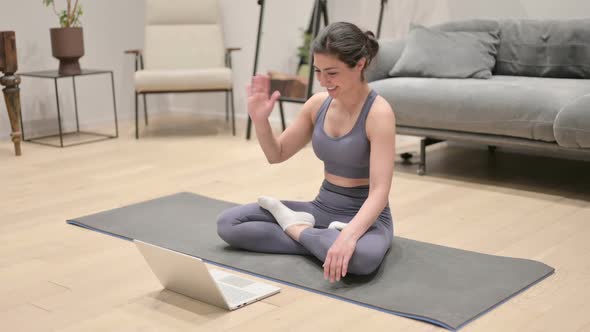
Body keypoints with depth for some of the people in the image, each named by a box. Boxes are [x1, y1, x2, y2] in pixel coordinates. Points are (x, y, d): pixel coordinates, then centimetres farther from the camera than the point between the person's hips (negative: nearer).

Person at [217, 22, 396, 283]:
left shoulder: (378, 113, -19)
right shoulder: (318, 103, 0)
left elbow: (379, 192, -27)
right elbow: (277, 154, 10)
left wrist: (348, 236, -44)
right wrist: (260, 119, -10)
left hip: (364, 217, -5)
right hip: (322, 209, 5)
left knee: (361, 257, -42)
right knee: (227, 223, -8)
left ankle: (297, 229, -12)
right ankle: (324, 240, -9)